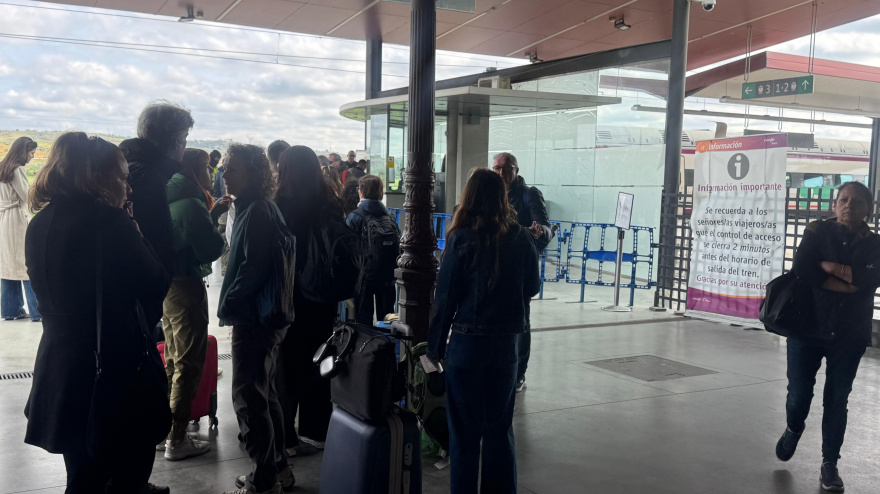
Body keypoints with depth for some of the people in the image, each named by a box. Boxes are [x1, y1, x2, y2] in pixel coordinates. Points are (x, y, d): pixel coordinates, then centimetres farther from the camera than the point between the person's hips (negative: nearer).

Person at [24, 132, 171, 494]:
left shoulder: (39, 224, 2)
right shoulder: (110, 222, -19)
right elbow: (156, 287, -13)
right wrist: (132, 230, -5)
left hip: (57, 366, 7)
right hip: (118, 366, -7)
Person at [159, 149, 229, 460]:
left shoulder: (172, 201, 10)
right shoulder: (191, 204, -17)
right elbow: (211, 249, -19)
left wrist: (213, 214, 12)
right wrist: (221, 232, 0)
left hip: (168, 286, 9)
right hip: (187, 289, -9)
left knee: (173, 361, 19)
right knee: (189, 365, -2)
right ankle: (177, 441, 3)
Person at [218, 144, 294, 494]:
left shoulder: (257, 212, -17)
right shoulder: (260, 208, 14)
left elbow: (253, 268, -22)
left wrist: (227, 307, -12)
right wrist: (232, 304, 13)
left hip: (253, 318, -10)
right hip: (264, 315, 10)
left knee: (248, 398, -4)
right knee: (264, 394, 18)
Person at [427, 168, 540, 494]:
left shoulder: (461, 239, -11)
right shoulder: (521, 239, -3)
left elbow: (445, 297, -9)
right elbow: (532, 288, 9)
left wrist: (435, 346, -1)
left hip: (467, 342, -3)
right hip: (507, 342, 3)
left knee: (465, 430, 8)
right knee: (500, 427, 16)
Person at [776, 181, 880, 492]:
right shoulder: (818, 232, 0)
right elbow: (802, 269, -17)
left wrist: (828, 266, -16)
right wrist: (848, 282, -15)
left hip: (849, 337, 1)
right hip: (807, 327, -1)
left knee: (837, 400, 4)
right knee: (798, 395, 1)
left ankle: (829, 464, 17)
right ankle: (793, 429, 35)